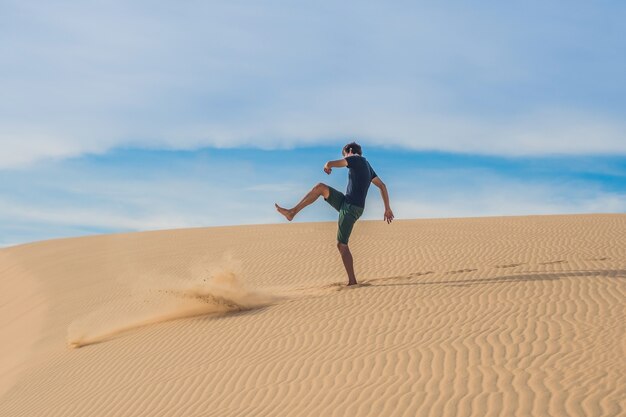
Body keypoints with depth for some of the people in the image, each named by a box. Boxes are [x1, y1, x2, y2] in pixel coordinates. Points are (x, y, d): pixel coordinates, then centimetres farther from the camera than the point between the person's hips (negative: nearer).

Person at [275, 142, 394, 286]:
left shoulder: (356, 159, -5)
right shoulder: (367, 167, 20)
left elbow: (330, 164, -10)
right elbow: (383, 186, 19)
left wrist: (327, 167, 15)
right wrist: (387, 209, 18)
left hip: (350, 208, -9)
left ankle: (352, 281, -6)